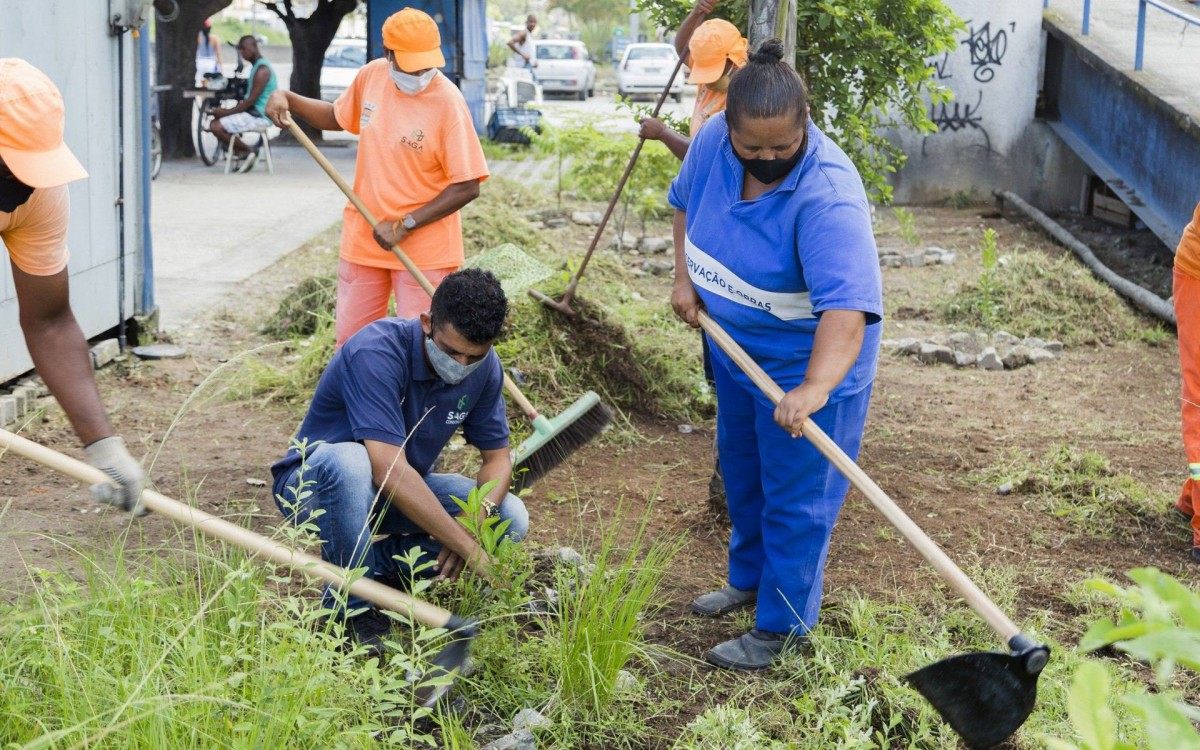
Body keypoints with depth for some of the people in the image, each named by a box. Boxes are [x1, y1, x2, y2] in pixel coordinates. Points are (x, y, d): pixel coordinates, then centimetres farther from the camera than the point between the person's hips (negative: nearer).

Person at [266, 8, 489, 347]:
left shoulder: (447, 102, -19)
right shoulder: (371, 76, -2)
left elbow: (467, 187, -19)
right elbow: (339, 117, 20)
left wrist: (405, 225, -20)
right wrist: (288, 99, 4)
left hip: (423, 250, -5)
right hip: (363, 239, 5)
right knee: (350, 341, 13)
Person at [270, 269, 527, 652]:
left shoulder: (483, 367, -11)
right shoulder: (376, 352, -32)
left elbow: (497, 455, -2)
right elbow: (388, 471, -40)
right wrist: (469, 549, -40)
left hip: (403, 493, 6)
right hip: (317, 486, -6)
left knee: (512, 519, -14)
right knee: (348, 461, -41)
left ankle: (379, 562, -1)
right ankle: (350, 607, -21)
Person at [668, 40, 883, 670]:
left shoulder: (827, 195, -36)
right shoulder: (713, 141, -15)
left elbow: (847, 306, -46)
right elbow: (685, 200, 8)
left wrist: (814, 387, -59)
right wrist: (684, 277, -2)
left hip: (808, 361, -7)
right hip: (734, 347, 8)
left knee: (795, 498, 4)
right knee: (742, 473, 25)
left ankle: (781, 626, 20)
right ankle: (748, 578, 47)